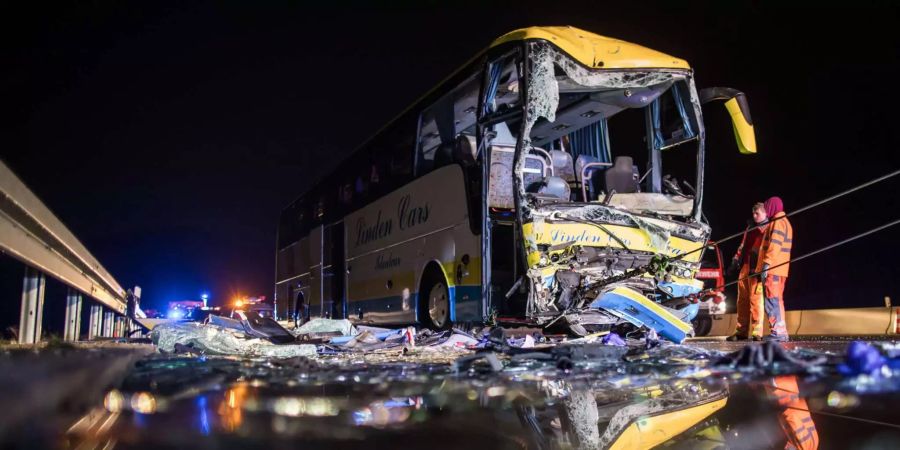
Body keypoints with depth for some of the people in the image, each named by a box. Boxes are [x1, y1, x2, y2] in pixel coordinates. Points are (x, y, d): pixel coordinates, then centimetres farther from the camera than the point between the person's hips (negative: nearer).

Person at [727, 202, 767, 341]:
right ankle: (741, 331, 10)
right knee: (742, 299, 6)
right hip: (745, 267, 7)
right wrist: (735, 261, 18)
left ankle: (757, 332, -8)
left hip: (756, 269, -7)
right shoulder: (750, 228, 24)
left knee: (755, 299, -10)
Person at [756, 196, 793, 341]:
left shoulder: (778, 222, -9)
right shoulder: (784, 222, 23)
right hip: (779, 269, 10)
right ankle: (780, 331, 15)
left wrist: (766, 264, -24)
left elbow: (774, 245, -20)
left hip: (772, 269, -10)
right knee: (776, 300, 13)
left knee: (772, 300, -12)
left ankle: (778, 331, -15)